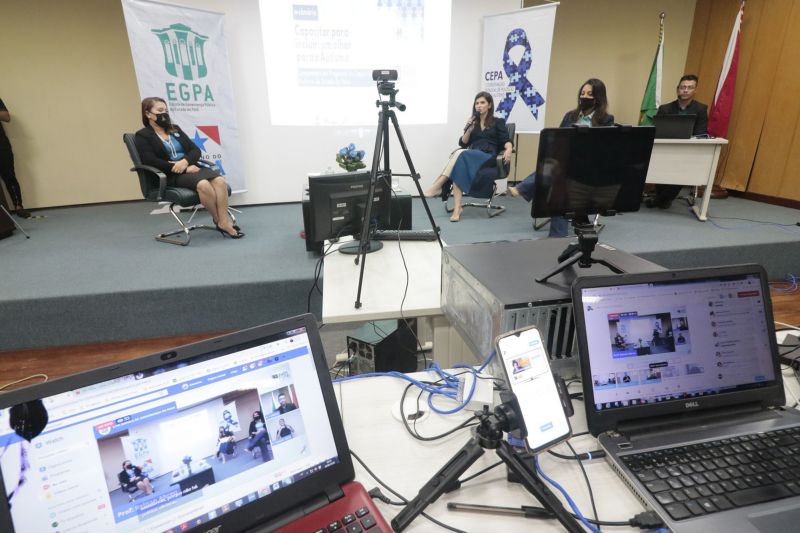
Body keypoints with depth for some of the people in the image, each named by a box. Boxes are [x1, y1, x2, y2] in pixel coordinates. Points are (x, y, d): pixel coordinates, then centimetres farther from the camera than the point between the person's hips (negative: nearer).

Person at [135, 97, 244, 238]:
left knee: (220, 180, -28)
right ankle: (220, 221, -19)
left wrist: (185, 161, -11)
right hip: (171, 175, -5)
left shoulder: (175, 129, 22)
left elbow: (196, 150, 13)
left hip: (191, 167, 5)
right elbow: (152, 162, -11)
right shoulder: (143, 136, 4)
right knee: (203, 184, -36)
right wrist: (184, 169, -17)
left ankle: (223, 222, -31)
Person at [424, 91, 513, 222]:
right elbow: (463, 143, 16)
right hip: (472, 155, 3)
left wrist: (508, 149, -21)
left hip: (488, 156, -3)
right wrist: (468, 130, -2)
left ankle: (438, 186, -37)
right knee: (458, 169, -34)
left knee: (460, 153, -33)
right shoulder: (472, 122, 24)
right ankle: (457, 208, -43)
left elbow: (506, 140, 2)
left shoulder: (498, 122, 14)